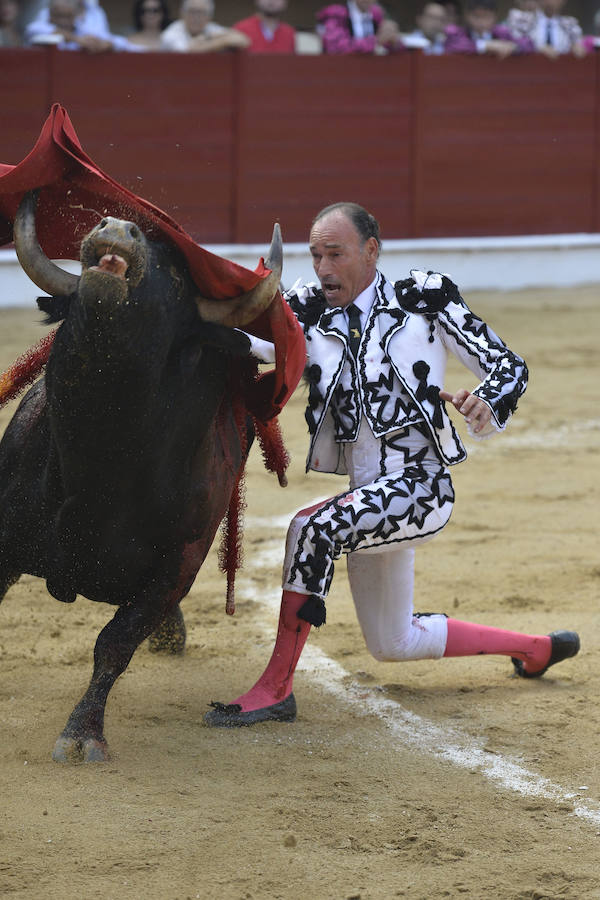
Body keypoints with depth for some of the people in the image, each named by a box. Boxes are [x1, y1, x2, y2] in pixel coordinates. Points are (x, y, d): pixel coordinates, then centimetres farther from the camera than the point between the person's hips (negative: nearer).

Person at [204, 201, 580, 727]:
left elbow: (508, 367, -3)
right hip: (366, 494, 7)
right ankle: (536, 649, 38)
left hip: (419, 484, -7)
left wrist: (486, 405, -26)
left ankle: (275, 688, -25)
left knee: (314, 528, -32)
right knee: (394, 645, 17)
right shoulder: (310, 314, 7)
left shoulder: (425, 299, -3)